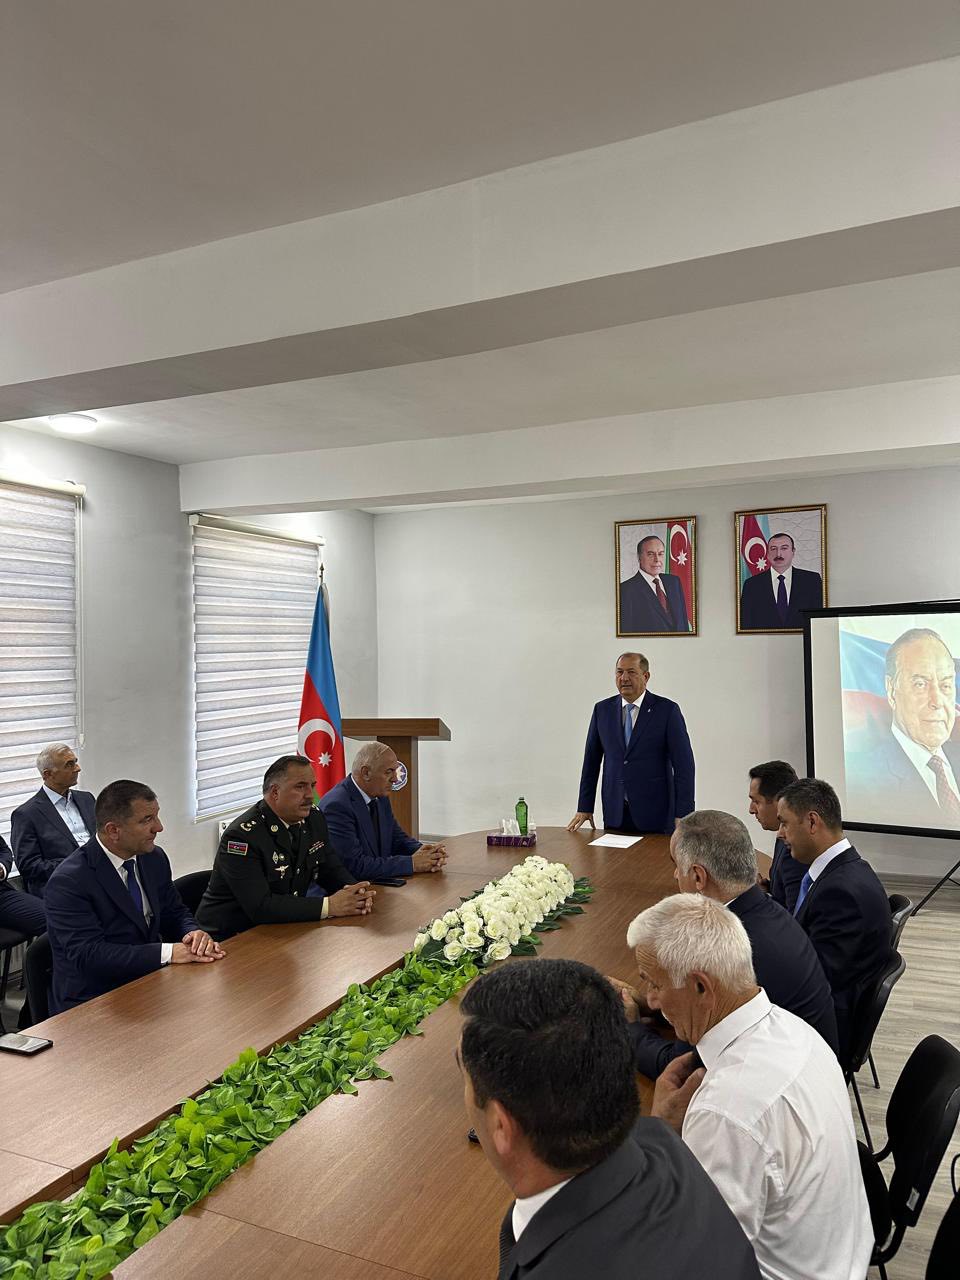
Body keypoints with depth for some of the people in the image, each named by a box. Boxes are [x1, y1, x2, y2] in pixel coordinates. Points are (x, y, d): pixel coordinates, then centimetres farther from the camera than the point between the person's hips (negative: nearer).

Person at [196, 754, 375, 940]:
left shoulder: (314, 819, 1)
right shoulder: (242, 835, -20)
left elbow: (332, 870, 9)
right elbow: (260, 906, -26)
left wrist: (355, 890, -13)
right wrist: (329, 905, -27)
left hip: (284, 928, 6)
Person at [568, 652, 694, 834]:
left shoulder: (667, 710, -5)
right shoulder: (603, 709, 6)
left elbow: (683, 765, -7)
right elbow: (591, 761, 10)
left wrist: (683, 816, -12)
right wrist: (584, 808, 7)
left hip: (655, 815, -2)